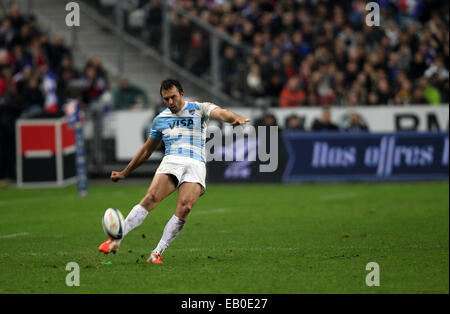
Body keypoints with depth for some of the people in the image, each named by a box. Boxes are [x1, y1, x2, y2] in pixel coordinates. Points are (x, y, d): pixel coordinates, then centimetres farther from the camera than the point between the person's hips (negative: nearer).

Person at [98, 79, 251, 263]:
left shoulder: (199, 109, 9)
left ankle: (157, 253, -19)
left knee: (185, 207, -24)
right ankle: (116, 240, -23)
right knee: (151, 198, -24)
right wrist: (124, 173, 31)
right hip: (171, 162, 2)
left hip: (196, 165, -2)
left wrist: (235, 118, -35)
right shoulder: (160, 119, 18)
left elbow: (219, 113, -12)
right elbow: (147, 150, 29)